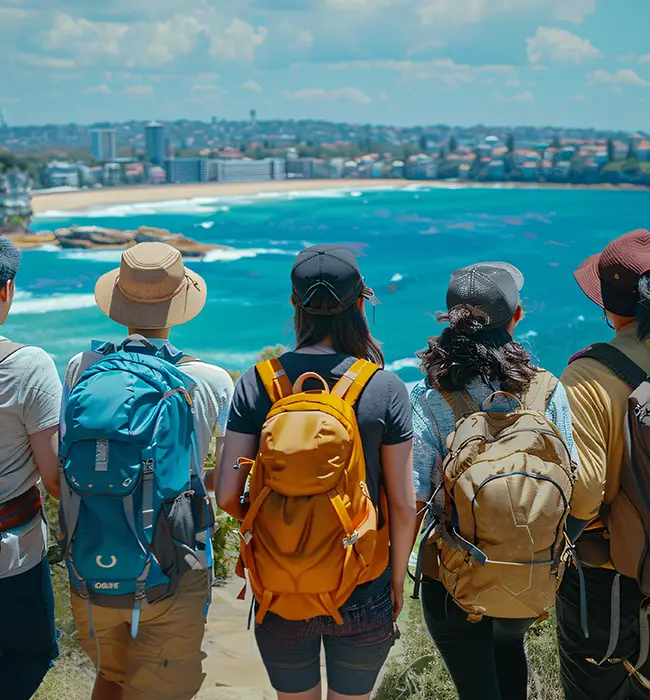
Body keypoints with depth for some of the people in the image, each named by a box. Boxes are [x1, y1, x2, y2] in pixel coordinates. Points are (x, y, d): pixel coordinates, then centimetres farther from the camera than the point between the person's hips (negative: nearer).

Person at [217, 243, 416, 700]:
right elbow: (403, 505, -8)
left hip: (280, 594, 1)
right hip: (361, 595, -1)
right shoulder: (384, 389, -12)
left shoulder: (257, 384, -10)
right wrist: (397, 578, 8)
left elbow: (227, 496, -11)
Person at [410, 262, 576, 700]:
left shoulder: (428, 400, -17)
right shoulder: (547, 390, -11)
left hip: (454, 581, -3)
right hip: (533, 576, 3)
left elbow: (412, 503, -17)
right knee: (509, 647, 33)